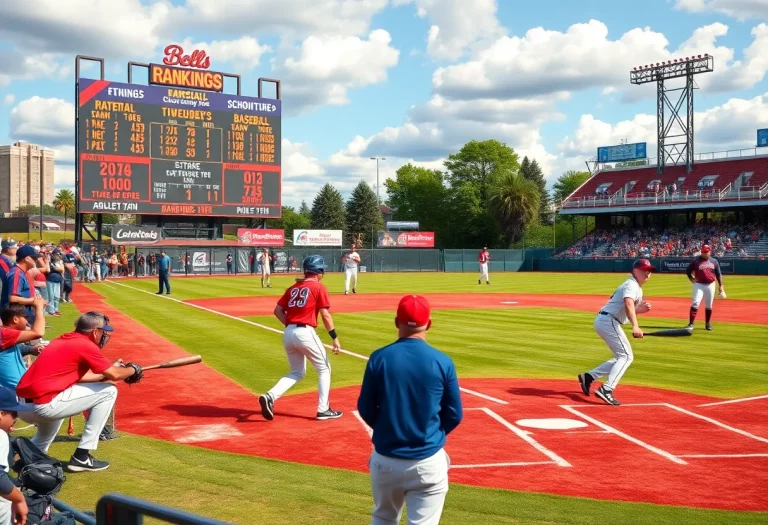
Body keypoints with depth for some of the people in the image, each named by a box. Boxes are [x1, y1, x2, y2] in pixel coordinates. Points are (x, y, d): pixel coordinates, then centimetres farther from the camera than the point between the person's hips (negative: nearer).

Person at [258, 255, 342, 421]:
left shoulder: (293, 288, 15)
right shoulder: (319, 287, -3)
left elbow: (278, 311, 11)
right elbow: (325, 315, -9)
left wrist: (290, 325, 15)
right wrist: (335, 337, -6)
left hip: (288, 333, 6)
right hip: (305, 332, -6)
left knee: (297, 372, 19)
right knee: (324, 369, 12)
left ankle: (270, 396, -3)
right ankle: (323, 409, 10)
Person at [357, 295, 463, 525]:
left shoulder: (379, 358, -8)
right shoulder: (442, 362, -9)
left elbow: (366, 410, 0)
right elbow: (454, 415, -1)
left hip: (385, 459, 2)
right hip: (428, 461, -2)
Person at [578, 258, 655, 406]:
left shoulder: (637, 288, 21)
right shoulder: (631, 285, -11)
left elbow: (629, 310, 24)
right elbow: (628, 304, -30)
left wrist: (641, 309, 2)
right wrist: (635, 326, -43)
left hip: (603, 321, 10)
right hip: (608, 321, -10)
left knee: (622, 357, 15)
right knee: (626, 356, -12)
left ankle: (588, 377, 14)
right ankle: (606, 390, -22)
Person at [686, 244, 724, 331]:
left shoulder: (714, 261, 5)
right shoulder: (696, 261, -4)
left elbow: (718, 274, 9)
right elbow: (688, 271, 5)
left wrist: (721, 286, 6)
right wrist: (691, 279, -9)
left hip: (710, 285, 3)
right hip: (699, 285, -3)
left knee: (709, 306, 10)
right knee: (695, 303, -15)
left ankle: (708, 324, 22)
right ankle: (691, 323, -15)